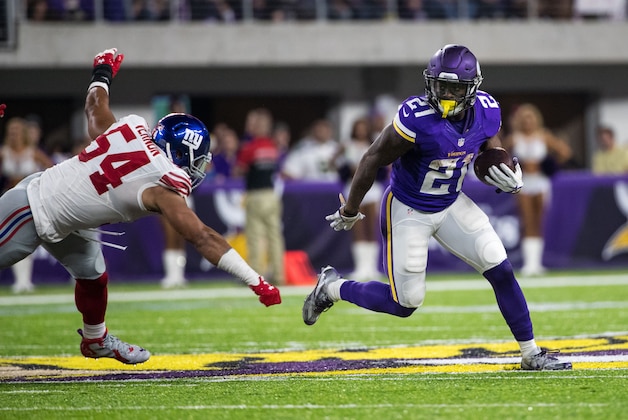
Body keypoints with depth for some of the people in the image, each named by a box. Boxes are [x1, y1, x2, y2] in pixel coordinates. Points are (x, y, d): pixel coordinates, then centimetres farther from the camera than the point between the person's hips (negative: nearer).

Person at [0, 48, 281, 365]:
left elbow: (94, 107, 15)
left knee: (93, 276, 19)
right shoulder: (162, 187, -23)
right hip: (32, 212, -9)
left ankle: (95, 340, 37)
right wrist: (256, 283, -24)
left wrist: (102, 75, 37)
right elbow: (203, 239, -24)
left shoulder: (132, 127, -4)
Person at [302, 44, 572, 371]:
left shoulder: (486, 112, -13)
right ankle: (331, 288, 23)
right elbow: (374, 160, -18)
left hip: (451, 205, 5)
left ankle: (531, 354, 8)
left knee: (500, 270, -5)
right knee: (406, 304, -1)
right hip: (408, 210, -5)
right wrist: (350, 210, -7)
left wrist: (510, 180, -17)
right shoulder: (417, 118, -30)